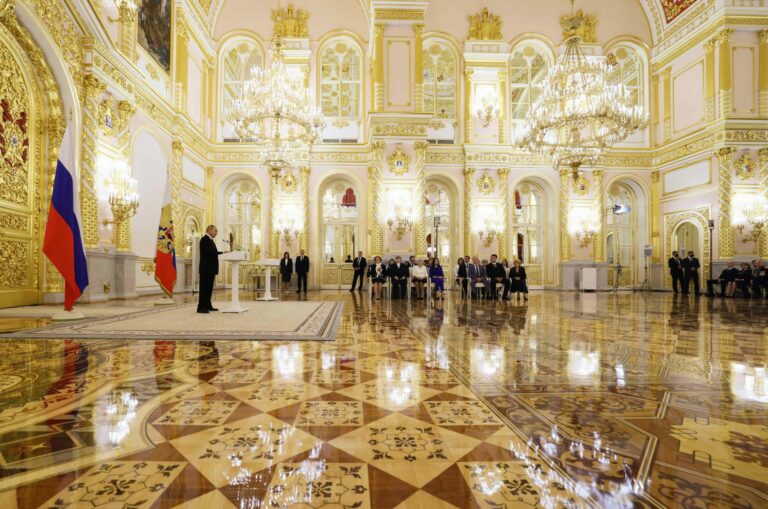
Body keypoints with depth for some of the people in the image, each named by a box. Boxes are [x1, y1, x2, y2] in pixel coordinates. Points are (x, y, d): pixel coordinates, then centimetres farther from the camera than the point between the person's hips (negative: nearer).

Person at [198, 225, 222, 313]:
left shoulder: (210, 240, 21)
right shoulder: (205, 239, -9)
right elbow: (209, 252, -20)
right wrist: (222, 252, -19)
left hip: (211, 268, 10)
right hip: (206, 268, -10)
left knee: (209, 288, 12)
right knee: (204, 288, -8)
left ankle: (207, 305, 17)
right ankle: (201, 307, -5)